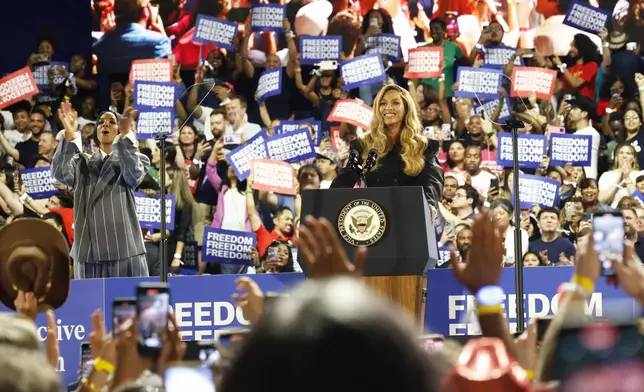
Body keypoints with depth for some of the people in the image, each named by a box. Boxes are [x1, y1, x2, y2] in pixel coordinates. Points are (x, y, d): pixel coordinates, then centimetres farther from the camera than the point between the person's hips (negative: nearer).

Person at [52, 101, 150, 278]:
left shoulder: (133, 160, 12)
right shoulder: (83, 163, 18)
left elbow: (134, 175, -12)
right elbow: (60, 173, -4)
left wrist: (125, 136, -28)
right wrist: (69, 135, -20)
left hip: (123, 251, -2)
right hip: (88, 252, 2)